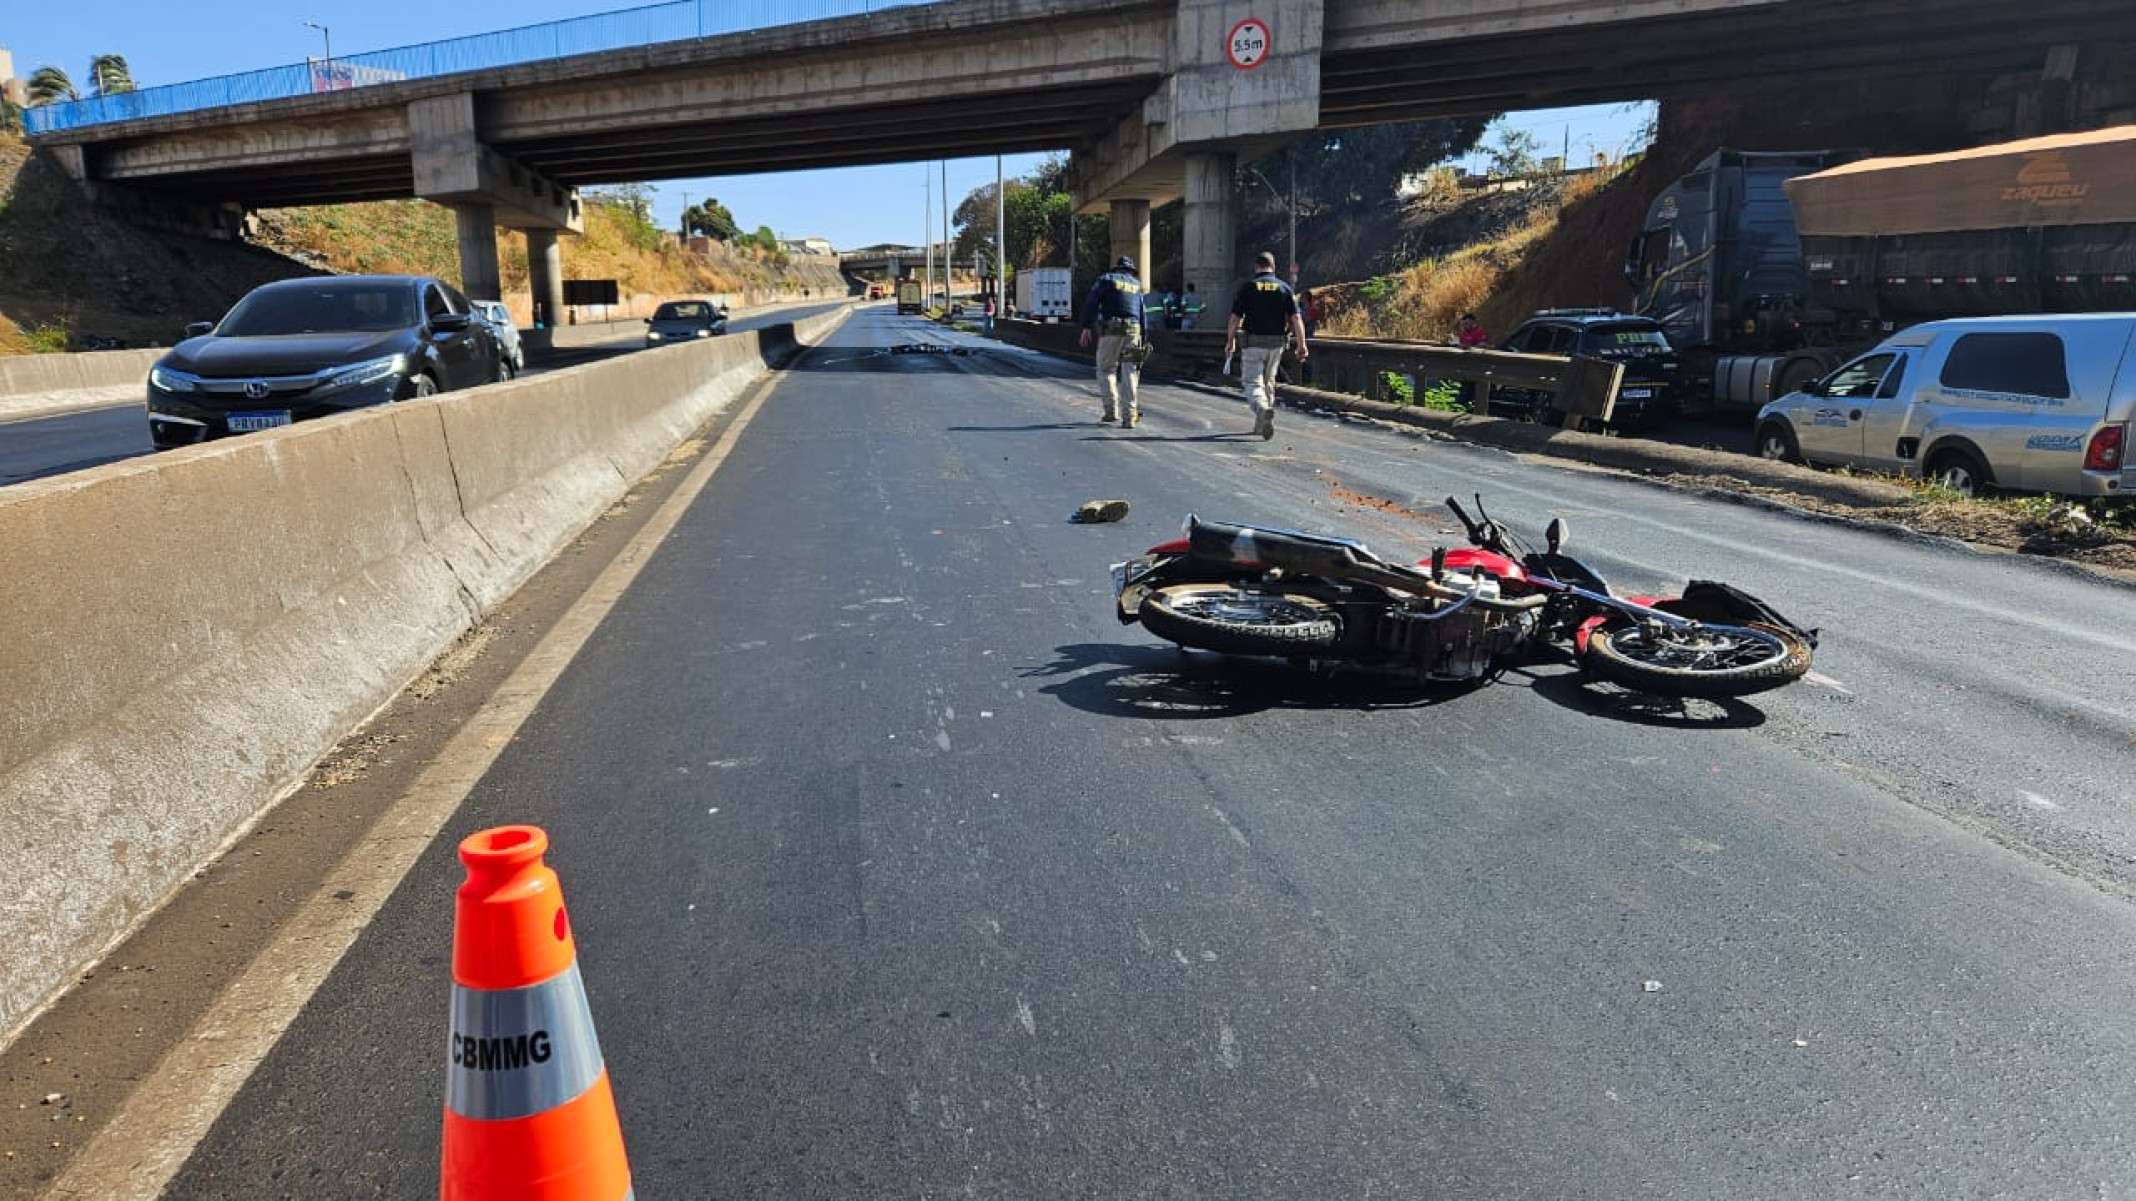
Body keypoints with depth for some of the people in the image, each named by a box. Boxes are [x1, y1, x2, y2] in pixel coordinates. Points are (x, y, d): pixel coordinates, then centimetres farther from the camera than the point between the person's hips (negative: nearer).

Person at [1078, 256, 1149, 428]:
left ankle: (1112, 410, 3)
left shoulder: (1106, 279, 9)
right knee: (1129, 375, 2)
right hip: (1133, 330, 3)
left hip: (1111, 330, -3)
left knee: (1106, 370, 11)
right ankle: (1129, 416, -5)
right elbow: (1143, 314, 16)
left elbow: (1091, 302, -3)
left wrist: (1086, 328, -6)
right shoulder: (1136, 284, 20)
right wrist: (1143, 337, 18)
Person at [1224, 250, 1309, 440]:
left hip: (1253, 343, -3)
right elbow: (1296, 319, -2)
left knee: (1253, 382, -3)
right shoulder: (1285, 288, 4)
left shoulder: (1247, 287, -2)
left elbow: (1235, 319, -3)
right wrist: (1302, 345, 0)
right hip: (1277, 343, 3)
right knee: (1268, 382, 18)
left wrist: (1230, 342, 9)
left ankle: (1263, 408, -33)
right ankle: (1261, 424, 25)